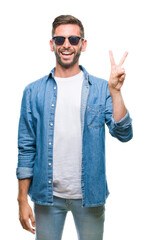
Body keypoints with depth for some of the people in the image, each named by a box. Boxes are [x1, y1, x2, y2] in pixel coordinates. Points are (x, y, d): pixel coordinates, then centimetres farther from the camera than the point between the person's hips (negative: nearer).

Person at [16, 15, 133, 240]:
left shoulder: (101, 89, -2)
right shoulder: (34, 91, 0)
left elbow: (123, 134, -11)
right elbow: (27, 148, 1)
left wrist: (115, 91, -22)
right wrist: (23, 199, 0)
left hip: (90, 195, 0)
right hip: (47, 195, 1)